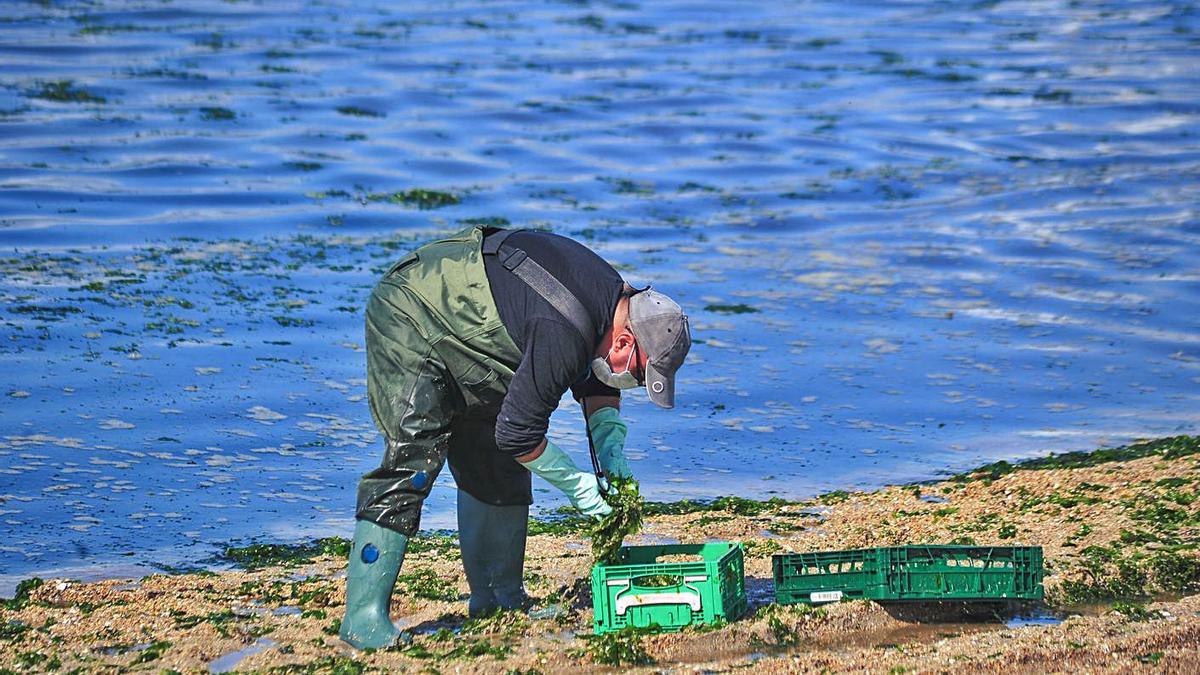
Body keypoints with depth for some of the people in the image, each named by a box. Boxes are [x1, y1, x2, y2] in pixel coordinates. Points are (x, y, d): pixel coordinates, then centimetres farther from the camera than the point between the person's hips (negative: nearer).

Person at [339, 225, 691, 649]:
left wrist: (610, 447, -2)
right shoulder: (564, 335, -34)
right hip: (409, 323, -10)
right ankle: (364, 616, -18)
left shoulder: (615, 295, -5)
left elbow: (596, 382, 13)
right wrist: (577, 485, -16)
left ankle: (500, 598, 16)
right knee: (413, 460, -18)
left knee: (497, 466, 9)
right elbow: (518, 432, -27)